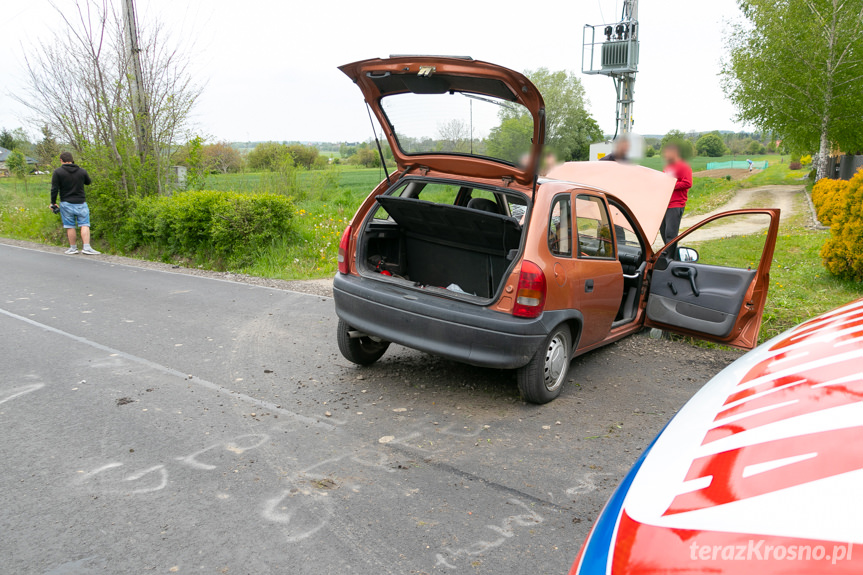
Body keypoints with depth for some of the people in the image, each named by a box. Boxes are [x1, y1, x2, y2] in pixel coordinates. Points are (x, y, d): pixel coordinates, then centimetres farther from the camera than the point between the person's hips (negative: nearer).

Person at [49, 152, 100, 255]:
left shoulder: (58, 172, -4)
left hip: (66, 204, -1)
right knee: (85, 225, 1)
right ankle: (87, 247, -9)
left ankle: (73, 248, 13)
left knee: (70, 227, 6)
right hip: (81, 203, 1)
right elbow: (88, 182, 18)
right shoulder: (82, 171, 0)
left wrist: (53, 203, 4)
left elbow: (54, 189, -5)